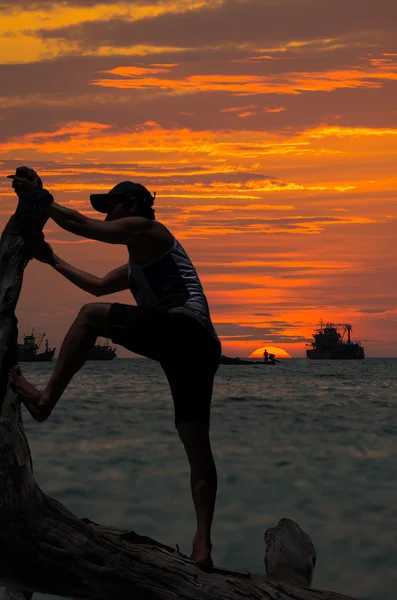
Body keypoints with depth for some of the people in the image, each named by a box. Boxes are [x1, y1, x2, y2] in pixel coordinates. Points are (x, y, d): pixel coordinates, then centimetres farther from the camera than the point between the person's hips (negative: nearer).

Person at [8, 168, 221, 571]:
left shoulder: (144, 228, 7)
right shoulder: (137, 263, 35)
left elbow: (80, 225, 3)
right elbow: (99, 285, 47)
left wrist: (40, 199, 16)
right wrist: (53, 261, 52)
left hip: (184, 327, -10)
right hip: (197, 347, 10)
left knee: (91, 315, -3)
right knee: (197, 448, 1)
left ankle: (45, 400, -5)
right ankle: (202, 546, -4)